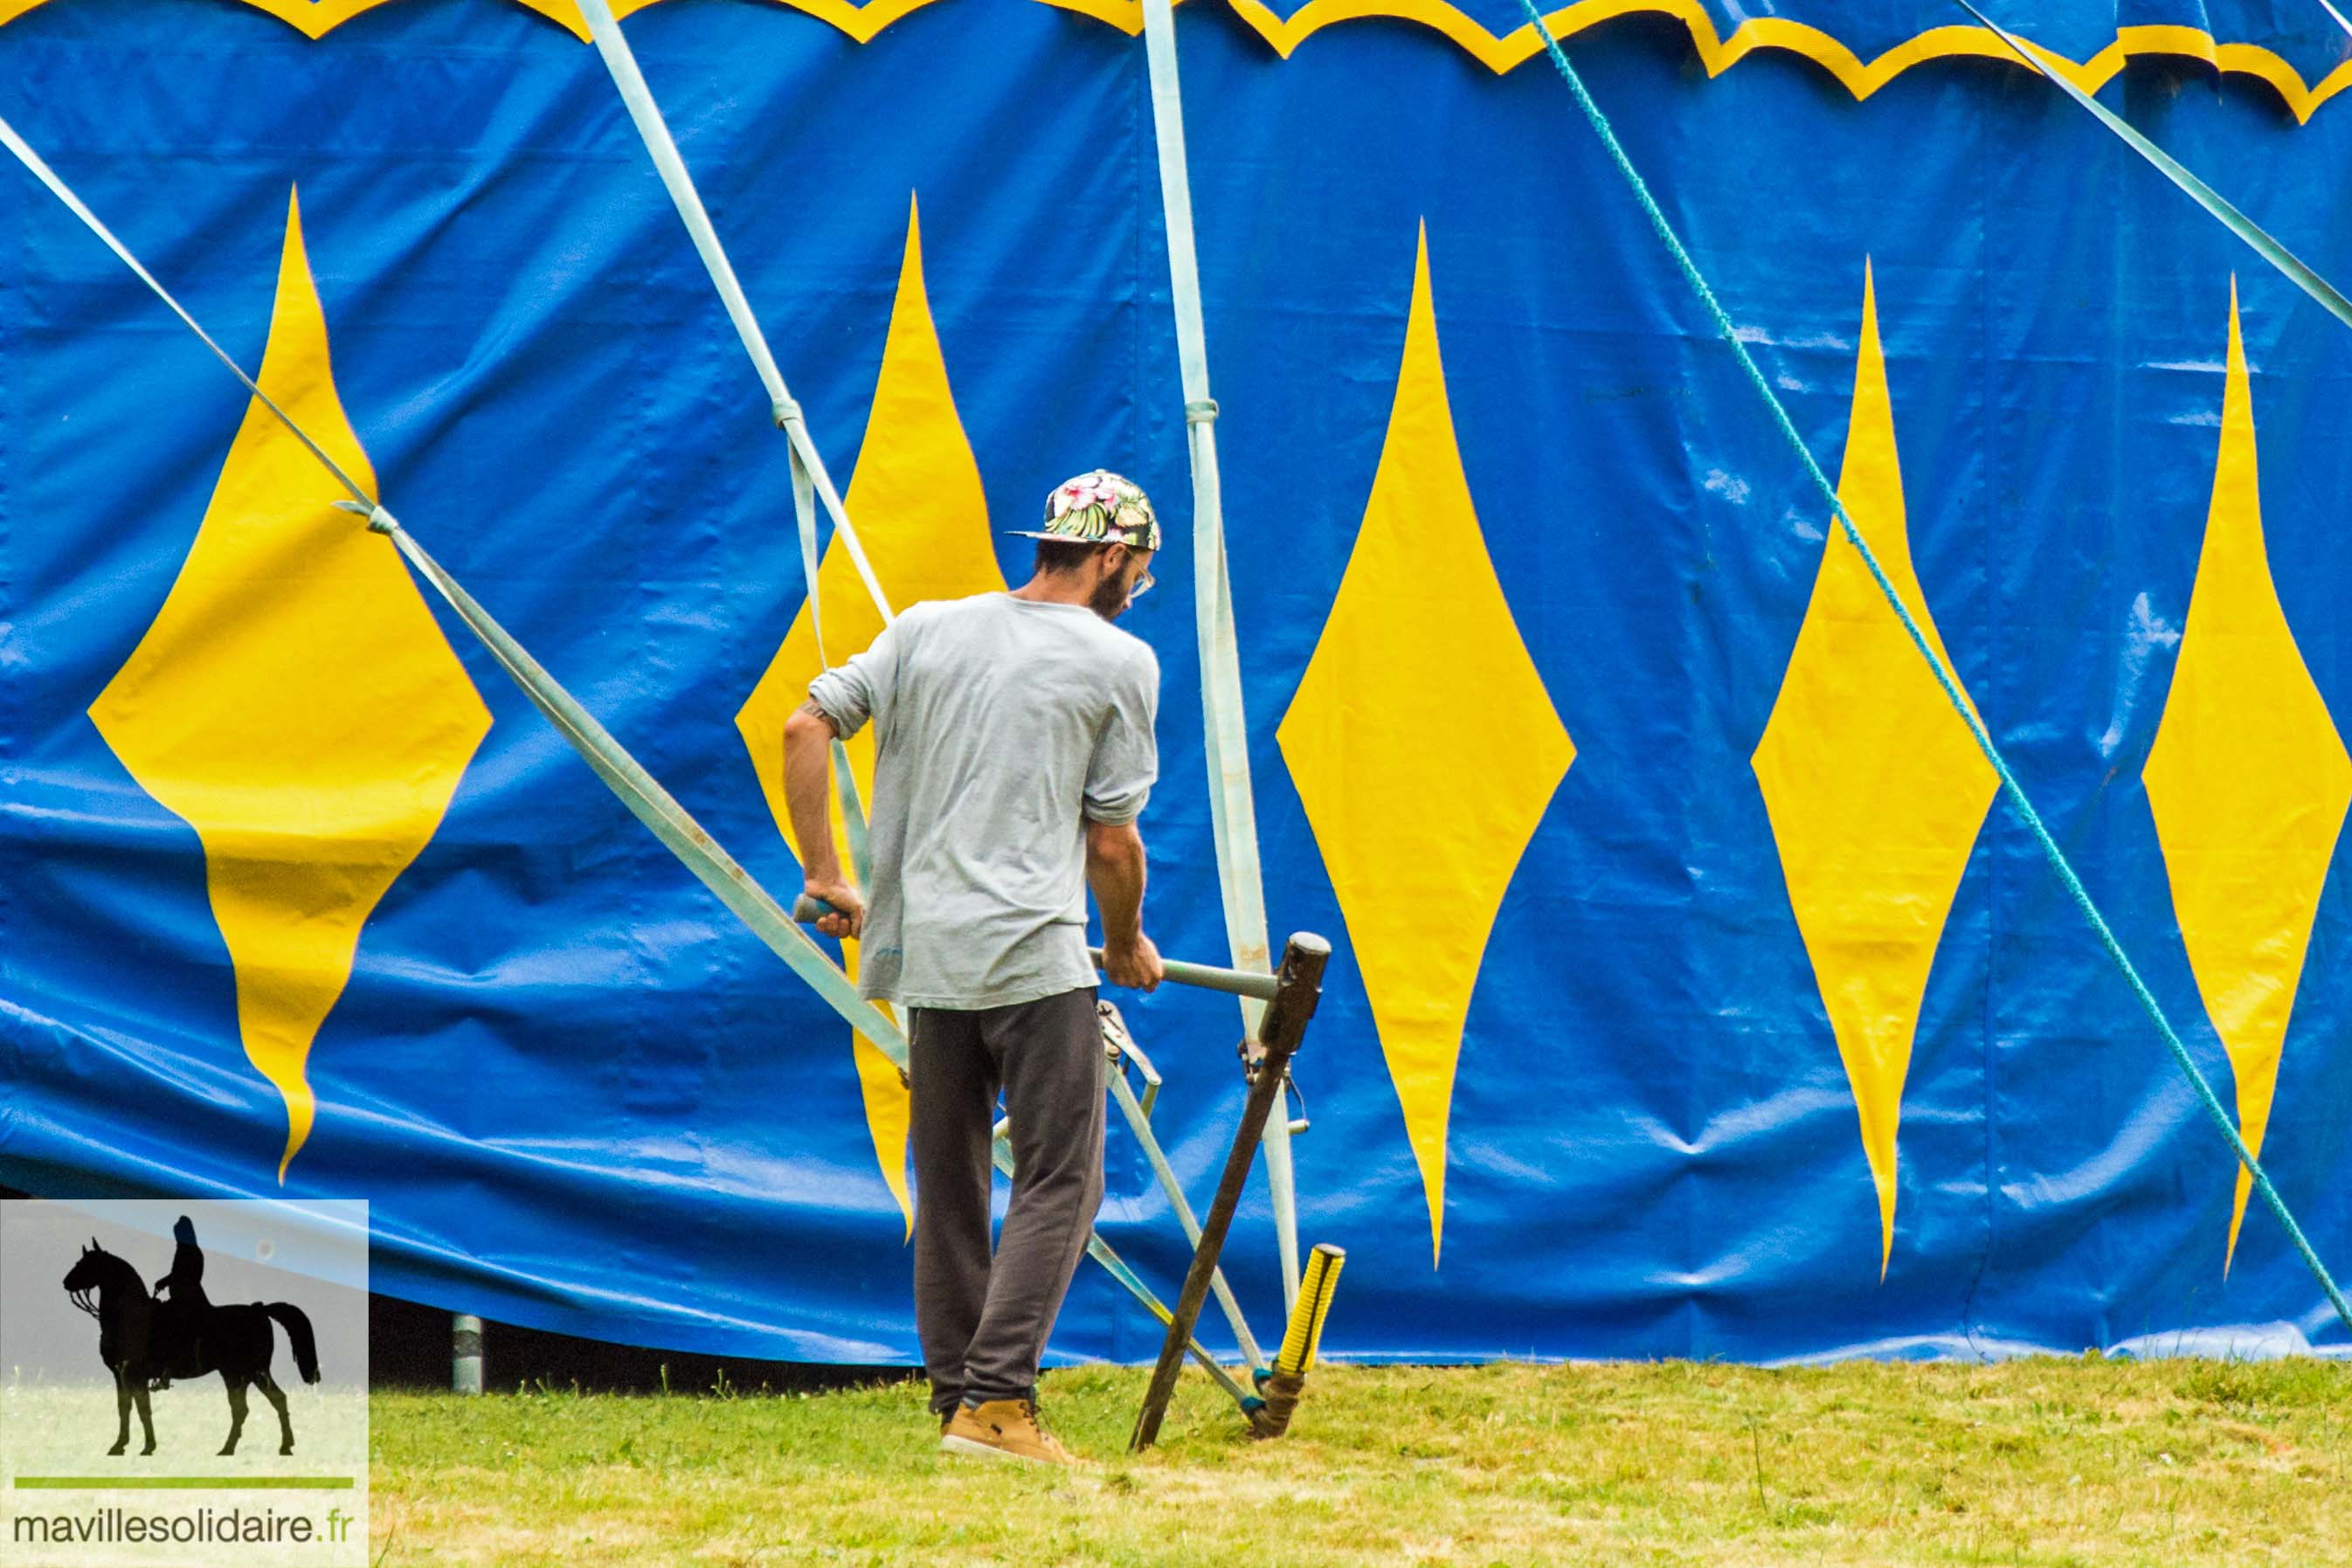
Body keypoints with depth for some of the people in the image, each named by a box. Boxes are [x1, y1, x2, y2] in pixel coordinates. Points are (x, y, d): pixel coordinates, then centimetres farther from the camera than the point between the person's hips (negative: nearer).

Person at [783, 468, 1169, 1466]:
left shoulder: (926, 629, 12)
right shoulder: (1119, 660, 0)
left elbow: (807, 726, 6)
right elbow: (1112, 839, 1)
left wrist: (822, 875, 12)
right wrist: (1128, 944, 18)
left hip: (925, 953, 5)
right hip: (1036, 955, -5)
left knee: (948, 1187, 12)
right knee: (1058, 1182, -4)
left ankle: (954, 1394, 12)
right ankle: (995, 1399, -16)